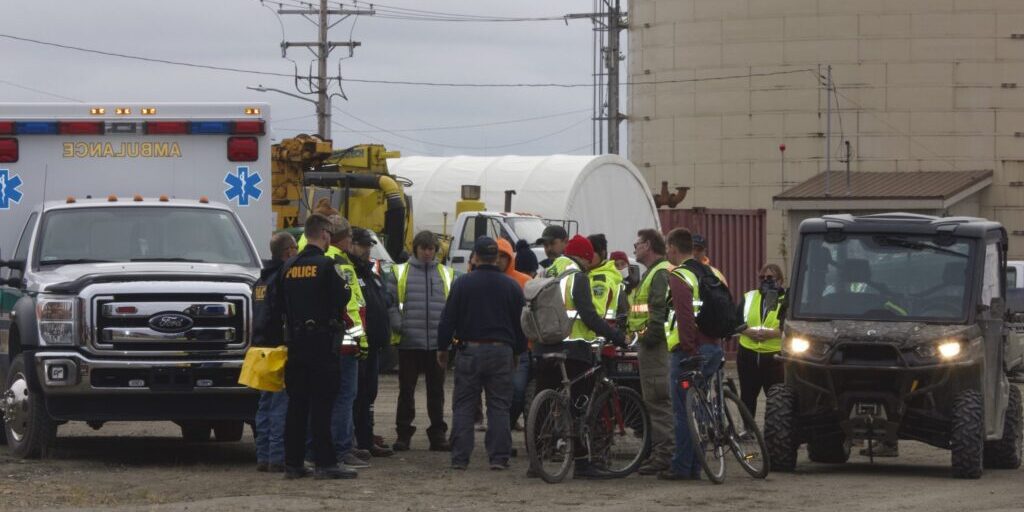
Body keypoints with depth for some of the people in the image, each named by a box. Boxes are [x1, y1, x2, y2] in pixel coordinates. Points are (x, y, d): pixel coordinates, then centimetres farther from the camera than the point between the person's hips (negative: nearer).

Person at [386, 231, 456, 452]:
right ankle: (403, 435, 10)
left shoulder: (447, 275, 11)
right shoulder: (399, 273, 5)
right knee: (406, 391, 3)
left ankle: (438, 435, 13)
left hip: (438, 343, 2)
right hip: (408, 343, -2)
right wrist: (399, 326, -12)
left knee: (436, 392, 7)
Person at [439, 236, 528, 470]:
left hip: (469, 351, -1)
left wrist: (442, 348, 8)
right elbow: (521, 323, 9)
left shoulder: (462, 284, -4)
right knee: (499, 407, 5)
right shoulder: (511, 286, 3)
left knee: (463, 406, 4)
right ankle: (499, 457, 0)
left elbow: (448, 319, -2)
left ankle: (460, 457, 0)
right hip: (501, 351, 1)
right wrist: (519, 350, 20)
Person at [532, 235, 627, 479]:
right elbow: (589, 315, -17)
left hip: (544, 349, 7)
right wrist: (615, 335, -13)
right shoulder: (578, 278, -9)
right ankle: (582, 463, -4)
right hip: (573, 349, -7)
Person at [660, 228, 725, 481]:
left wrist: (689, 349, -23)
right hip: (712, 347, 8)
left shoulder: (678, 277, -11)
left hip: (689, 351, -8)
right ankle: (694, 465, 14)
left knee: (684, 410, -4)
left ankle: (681, 467, -3)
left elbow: (684, 315, -22)